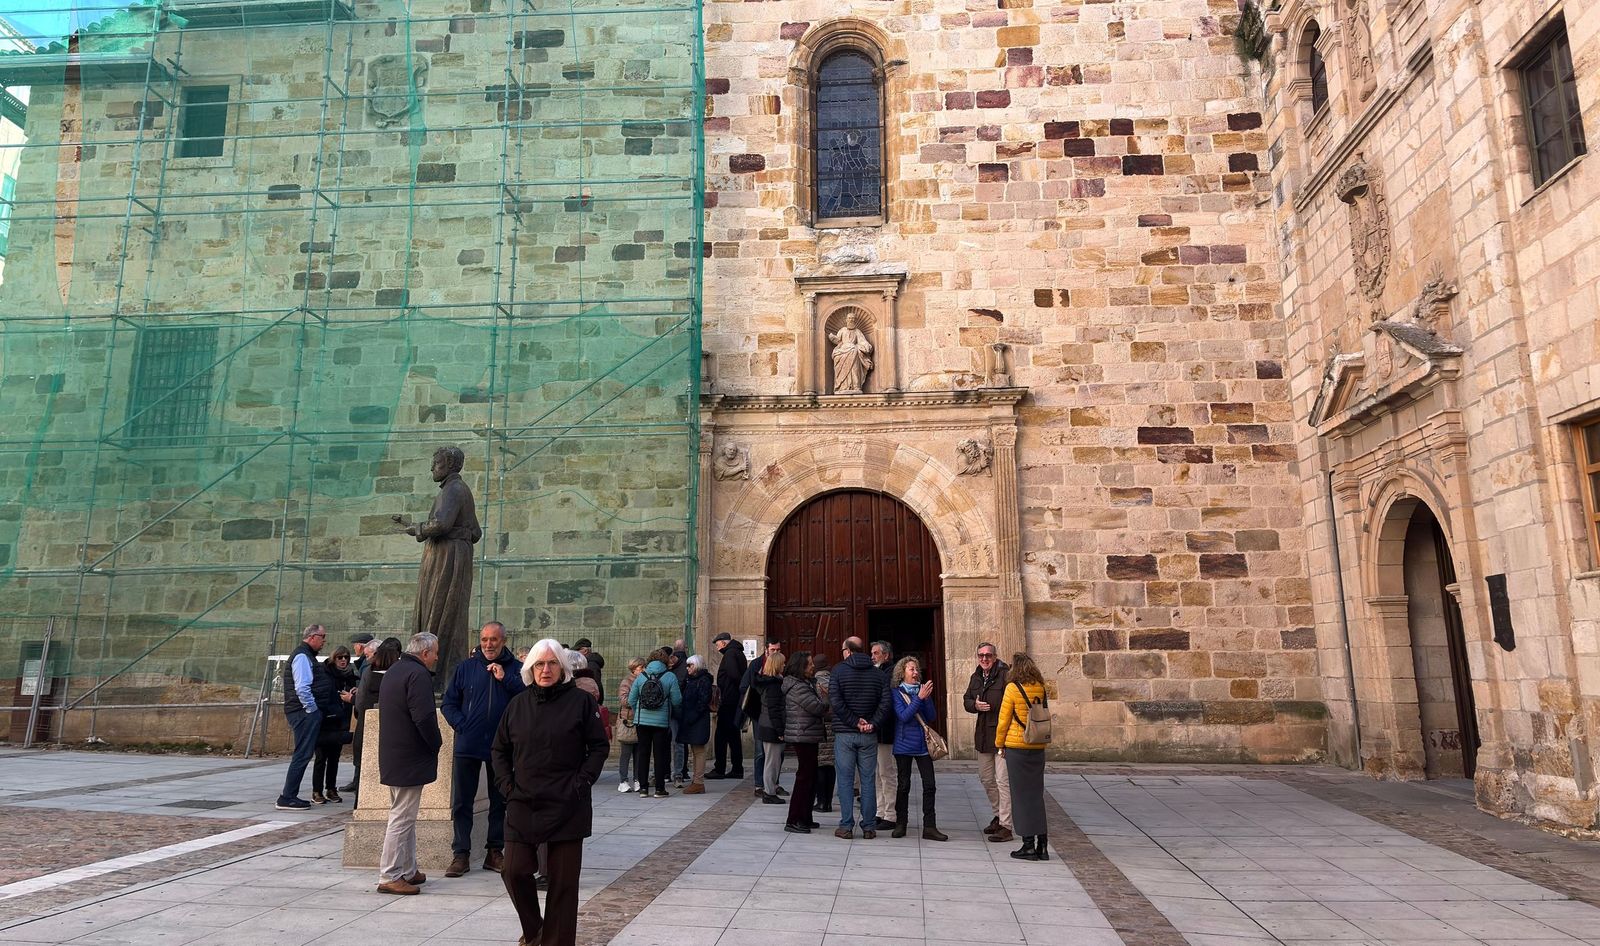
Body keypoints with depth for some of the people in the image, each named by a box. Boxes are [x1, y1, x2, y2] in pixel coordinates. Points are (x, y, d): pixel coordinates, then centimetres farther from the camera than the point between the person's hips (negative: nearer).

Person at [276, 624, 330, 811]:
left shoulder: (306, 655, 21)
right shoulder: (302, 656, -13)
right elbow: (302, 688, -21)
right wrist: (313, 709, -15)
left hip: (304, 713, 11)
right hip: (304, 713, -11)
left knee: (302, 755, 14)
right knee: (302, 755, -8)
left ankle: (289, 795, 19)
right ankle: (286, 799, -5)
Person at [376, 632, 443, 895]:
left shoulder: (393, 672, 15)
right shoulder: (418, 674, -17)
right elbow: (424, 717, -26)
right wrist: (436, 742, -9)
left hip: (393, 756, 10)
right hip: (410, 759, -10)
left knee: (404, 816, 17)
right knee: (402, 818, -4)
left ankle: (407, 870, 24)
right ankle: (389, 877, 0)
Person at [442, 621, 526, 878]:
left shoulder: (515, 668, 2)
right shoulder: (465, 667, 4)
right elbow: (448, 703, 6)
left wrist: (505, 679, -19)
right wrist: (461, 725, -8)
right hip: (468, 746, 0)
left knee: (500, 802, 10)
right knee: (461, 802, 4)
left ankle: (495, 852, 23)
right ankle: (460, 854, 13)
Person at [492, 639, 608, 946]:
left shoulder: (581, 701, -3)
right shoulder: (518, 704, 7)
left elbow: (599, 746, -1)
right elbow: (500, 749, 15)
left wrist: (582, 782, -9)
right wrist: (506, 785, 4)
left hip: (567, 806, -3)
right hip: (522, 804, 3)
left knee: (563, 879, 3)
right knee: (515, 870, 0)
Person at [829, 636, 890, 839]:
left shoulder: (839, 670, -4)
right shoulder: (879, 674, 5)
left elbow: (835, 702, -13)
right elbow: (885, 704, -5)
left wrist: (855, 722, -10)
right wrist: (872, 724, -8)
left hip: (844, 733, -2)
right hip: (869, 737, 2)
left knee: (845, 780, 4)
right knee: (868, 780, 8)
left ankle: (846, 826, 5)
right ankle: (869, 827, 11)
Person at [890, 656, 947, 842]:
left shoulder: (923, 689, 7)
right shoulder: (897, 692, -4)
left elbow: (932, 717, 3)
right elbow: (903, 716, -16)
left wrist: (927, 698, -12)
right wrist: (919, 698, -20)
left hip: (922, 744, 3)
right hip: (904, 744, -3)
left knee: (929, 785, -2)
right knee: (903, 786, 6)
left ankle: (930, 827, 3)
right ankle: (900, 824, 19)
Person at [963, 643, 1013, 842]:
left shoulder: (1005, 675, -14)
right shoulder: (976, 677, 11)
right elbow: (966, 700, 19)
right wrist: (975, 705, -4)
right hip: (983, 736, 9)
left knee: (1003, 780, -7)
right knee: (986, 778, 19)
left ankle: (1005, 826, -1)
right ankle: (999, 814, 36)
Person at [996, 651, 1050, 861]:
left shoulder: (1013, 688, -10)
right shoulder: (1040, 688, 5)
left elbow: (1004, 720, -5)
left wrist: (999, 743, 5)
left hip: (1017, 746, -5)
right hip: (1038, 747, 5)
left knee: (1022, 796, 2)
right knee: (1036, 794, 11)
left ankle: (1029, 845, 4)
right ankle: (1042, 845, 11)